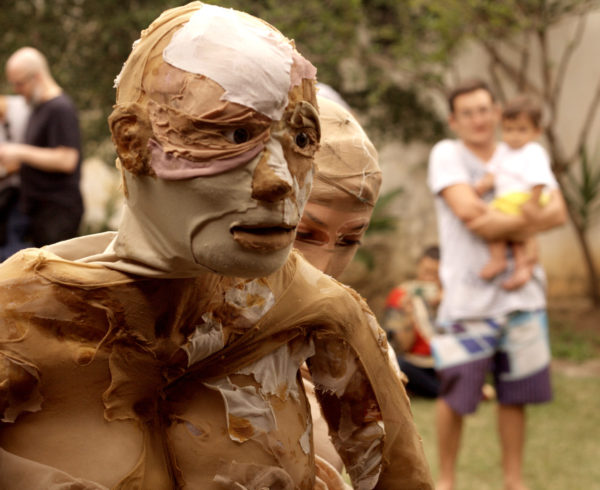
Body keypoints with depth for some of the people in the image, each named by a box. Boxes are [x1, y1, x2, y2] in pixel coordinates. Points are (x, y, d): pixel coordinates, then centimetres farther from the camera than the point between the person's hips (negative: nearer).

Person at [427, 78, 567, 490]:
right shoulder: (447, 155, -2)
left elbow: (558, 211, -1)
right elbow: (468, 210, -18)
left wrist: (502, 225, -17)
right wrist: (526, 221, -12)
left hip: (521, 291, 4)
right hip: (468, 296, -4)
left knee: (515, 394, 9)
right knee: (456, 394, -1)